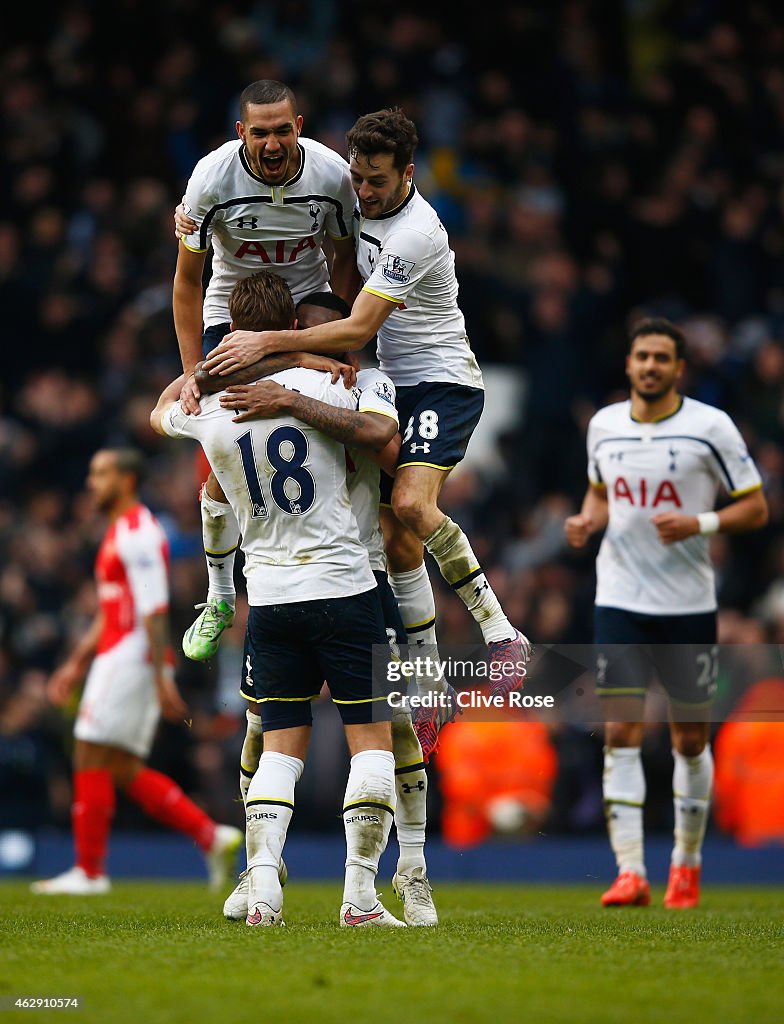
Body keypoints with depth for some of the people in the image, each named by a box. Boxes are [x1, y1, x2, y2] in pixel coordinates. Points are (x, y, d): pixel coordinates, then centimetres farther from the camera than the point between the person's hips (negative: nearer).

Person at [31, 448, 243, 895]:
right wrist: (77, 663, 25)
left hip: (130, 658, -10)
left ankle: (89, 871, -2)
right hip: (118, 657, 10)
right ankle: (212, 835, 5)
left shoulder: (137, 531, -12)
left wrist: (160, 678, -24)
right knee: (125, 771, 8)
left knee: (92, 760, -6)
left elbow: (153, 610, -19)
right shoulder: (122, 531, 20)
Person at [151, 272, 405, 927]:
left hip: (268, 597, 3)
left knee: (282, 744, 10)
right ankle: (361, 892, -3)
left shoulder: (207, 412, 0)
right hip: (343, 585, -3)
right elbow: (385, 443, 6)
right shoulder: (320, 387, -9)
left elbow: (161, 413, 25)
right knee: (372, 738, 3)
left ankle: (262, 884, -5)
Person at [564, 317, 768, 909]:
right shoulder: (603, 426, 6)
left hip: (689, 604, -2)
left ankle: (687, 862, 25)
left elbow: (756, 508, -2)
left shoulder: (711, 426, -5)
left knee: (691, 738, 7)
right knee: (621, 732, -9)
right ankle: (631, 873, -13)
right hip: (620, 600, 2)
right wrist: (587, 520, 2)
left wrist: (700, 523, -18)